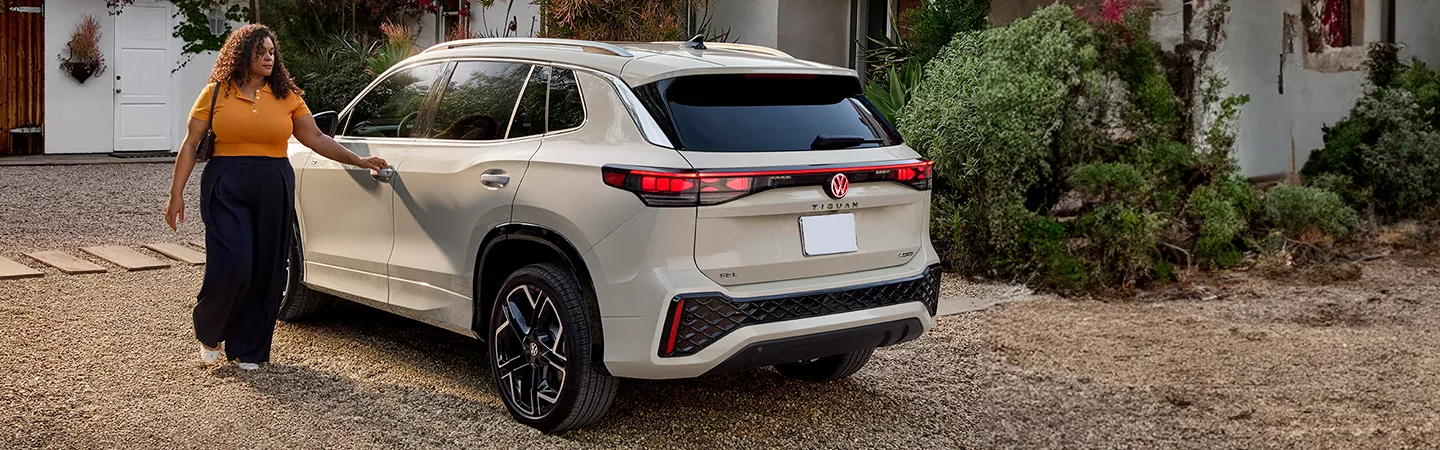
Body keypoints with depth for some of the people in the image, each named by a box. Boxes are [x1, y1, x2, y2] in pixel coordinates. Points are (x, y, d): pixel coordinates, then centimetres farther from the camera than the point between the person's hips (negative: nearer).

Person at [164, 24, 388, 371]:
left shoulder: (287, 96, 9)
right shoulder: (217, 93, 3)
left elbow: (316, 138, 9)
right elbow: (191, 145, 4)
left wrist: (358, 160, 1)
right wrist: (177, 193, -1)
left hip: (274, 191, 3)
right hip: (226, 189, -2)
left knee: (266, 272, 2)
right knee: (231, 267, -13)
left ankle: (247, 349, 16)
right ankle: (209, 335, 14)